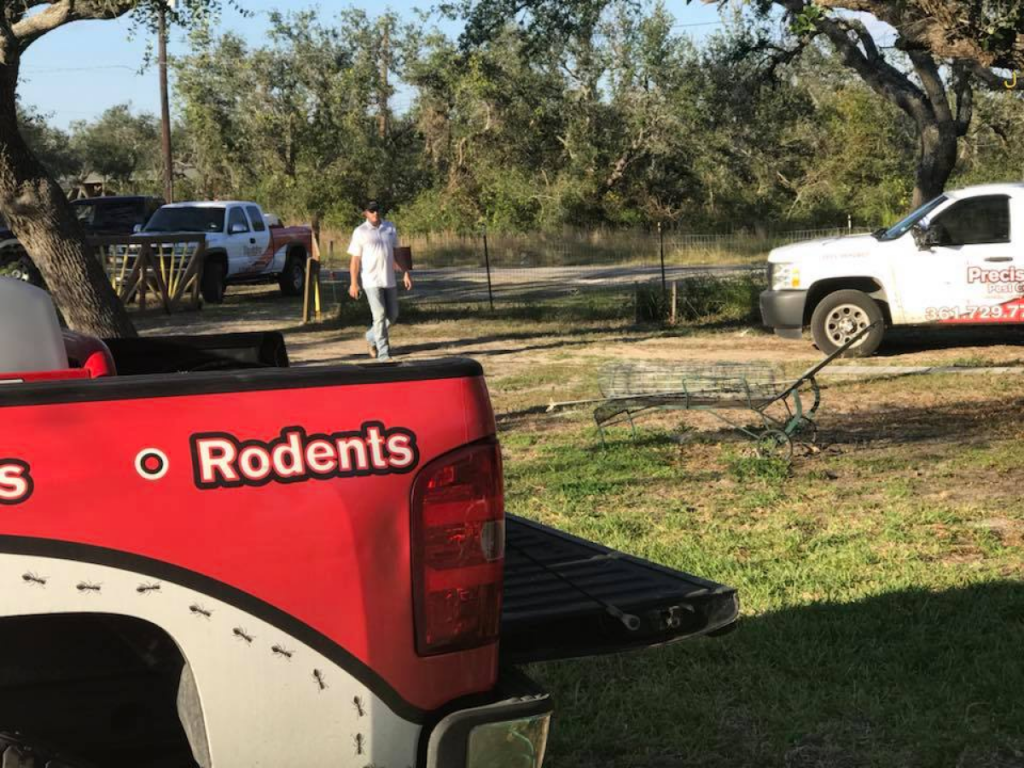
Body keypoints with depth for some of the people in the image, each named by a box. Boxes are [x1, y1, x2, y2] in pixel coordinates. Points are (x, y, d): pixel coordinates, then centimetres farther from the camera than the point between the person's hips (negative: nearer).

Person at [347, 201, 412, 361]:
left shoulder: (390, 228, 9)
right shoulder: (360, 232, -4)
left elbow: (397, 253, 15)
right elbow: (355, 259, -4)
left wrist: (406, 274, 10)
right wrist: (354, 283, -8)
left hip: (389, 280, 5)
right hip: (372, 281, -5)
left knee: (393, 314, 9)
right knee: (379, 315, -9)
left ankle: (372, 337, 32)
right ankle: (383, 352, -4)